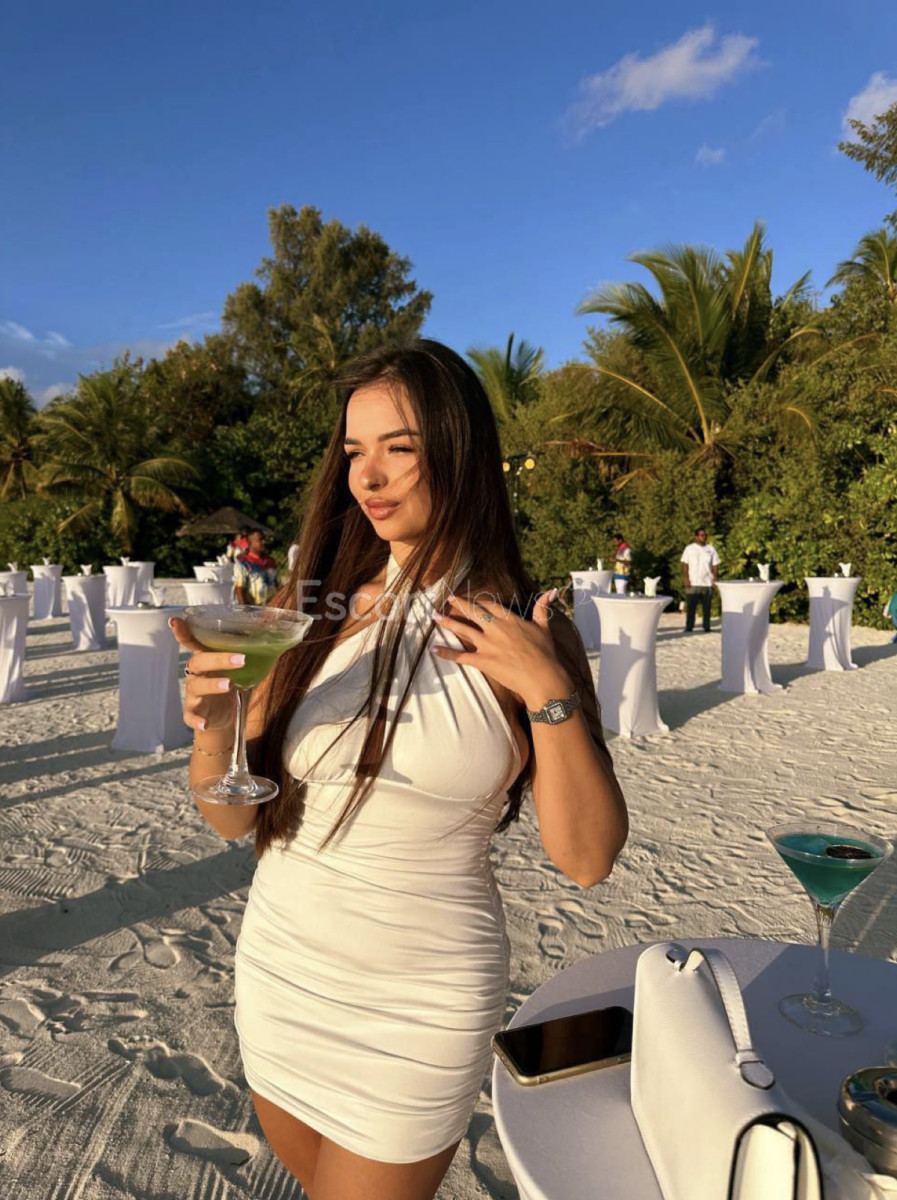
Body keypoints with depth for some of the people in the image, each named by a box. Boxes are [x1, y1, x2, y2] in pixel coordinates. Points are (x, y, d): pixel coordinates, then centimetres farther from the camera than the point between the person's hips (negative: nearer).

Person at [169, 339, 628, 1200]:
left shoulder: (528, 635, -14)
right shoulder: (309, 613, -8)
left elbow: (586, 860, -14)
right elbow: (234, 820, -4)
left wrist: (548, 692, -26)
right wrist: (213, 728, -24)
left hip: (420, 1006, -3)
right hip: (277, 969, 4)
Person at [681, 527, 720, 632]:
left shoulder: (711, 549, 9)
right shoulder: (689, 549, 5)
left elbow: (715, 565, 9)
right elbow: (685, 565, 2)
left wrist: (715, 579, -1)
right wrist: (686, 578, -8)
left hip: (707, 583, 2)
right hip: (693, 584, -2)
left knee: (706, 607, 5)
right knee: (691, 607, -2)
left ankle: (707, 628, 11)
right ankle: (689, 628, 3)